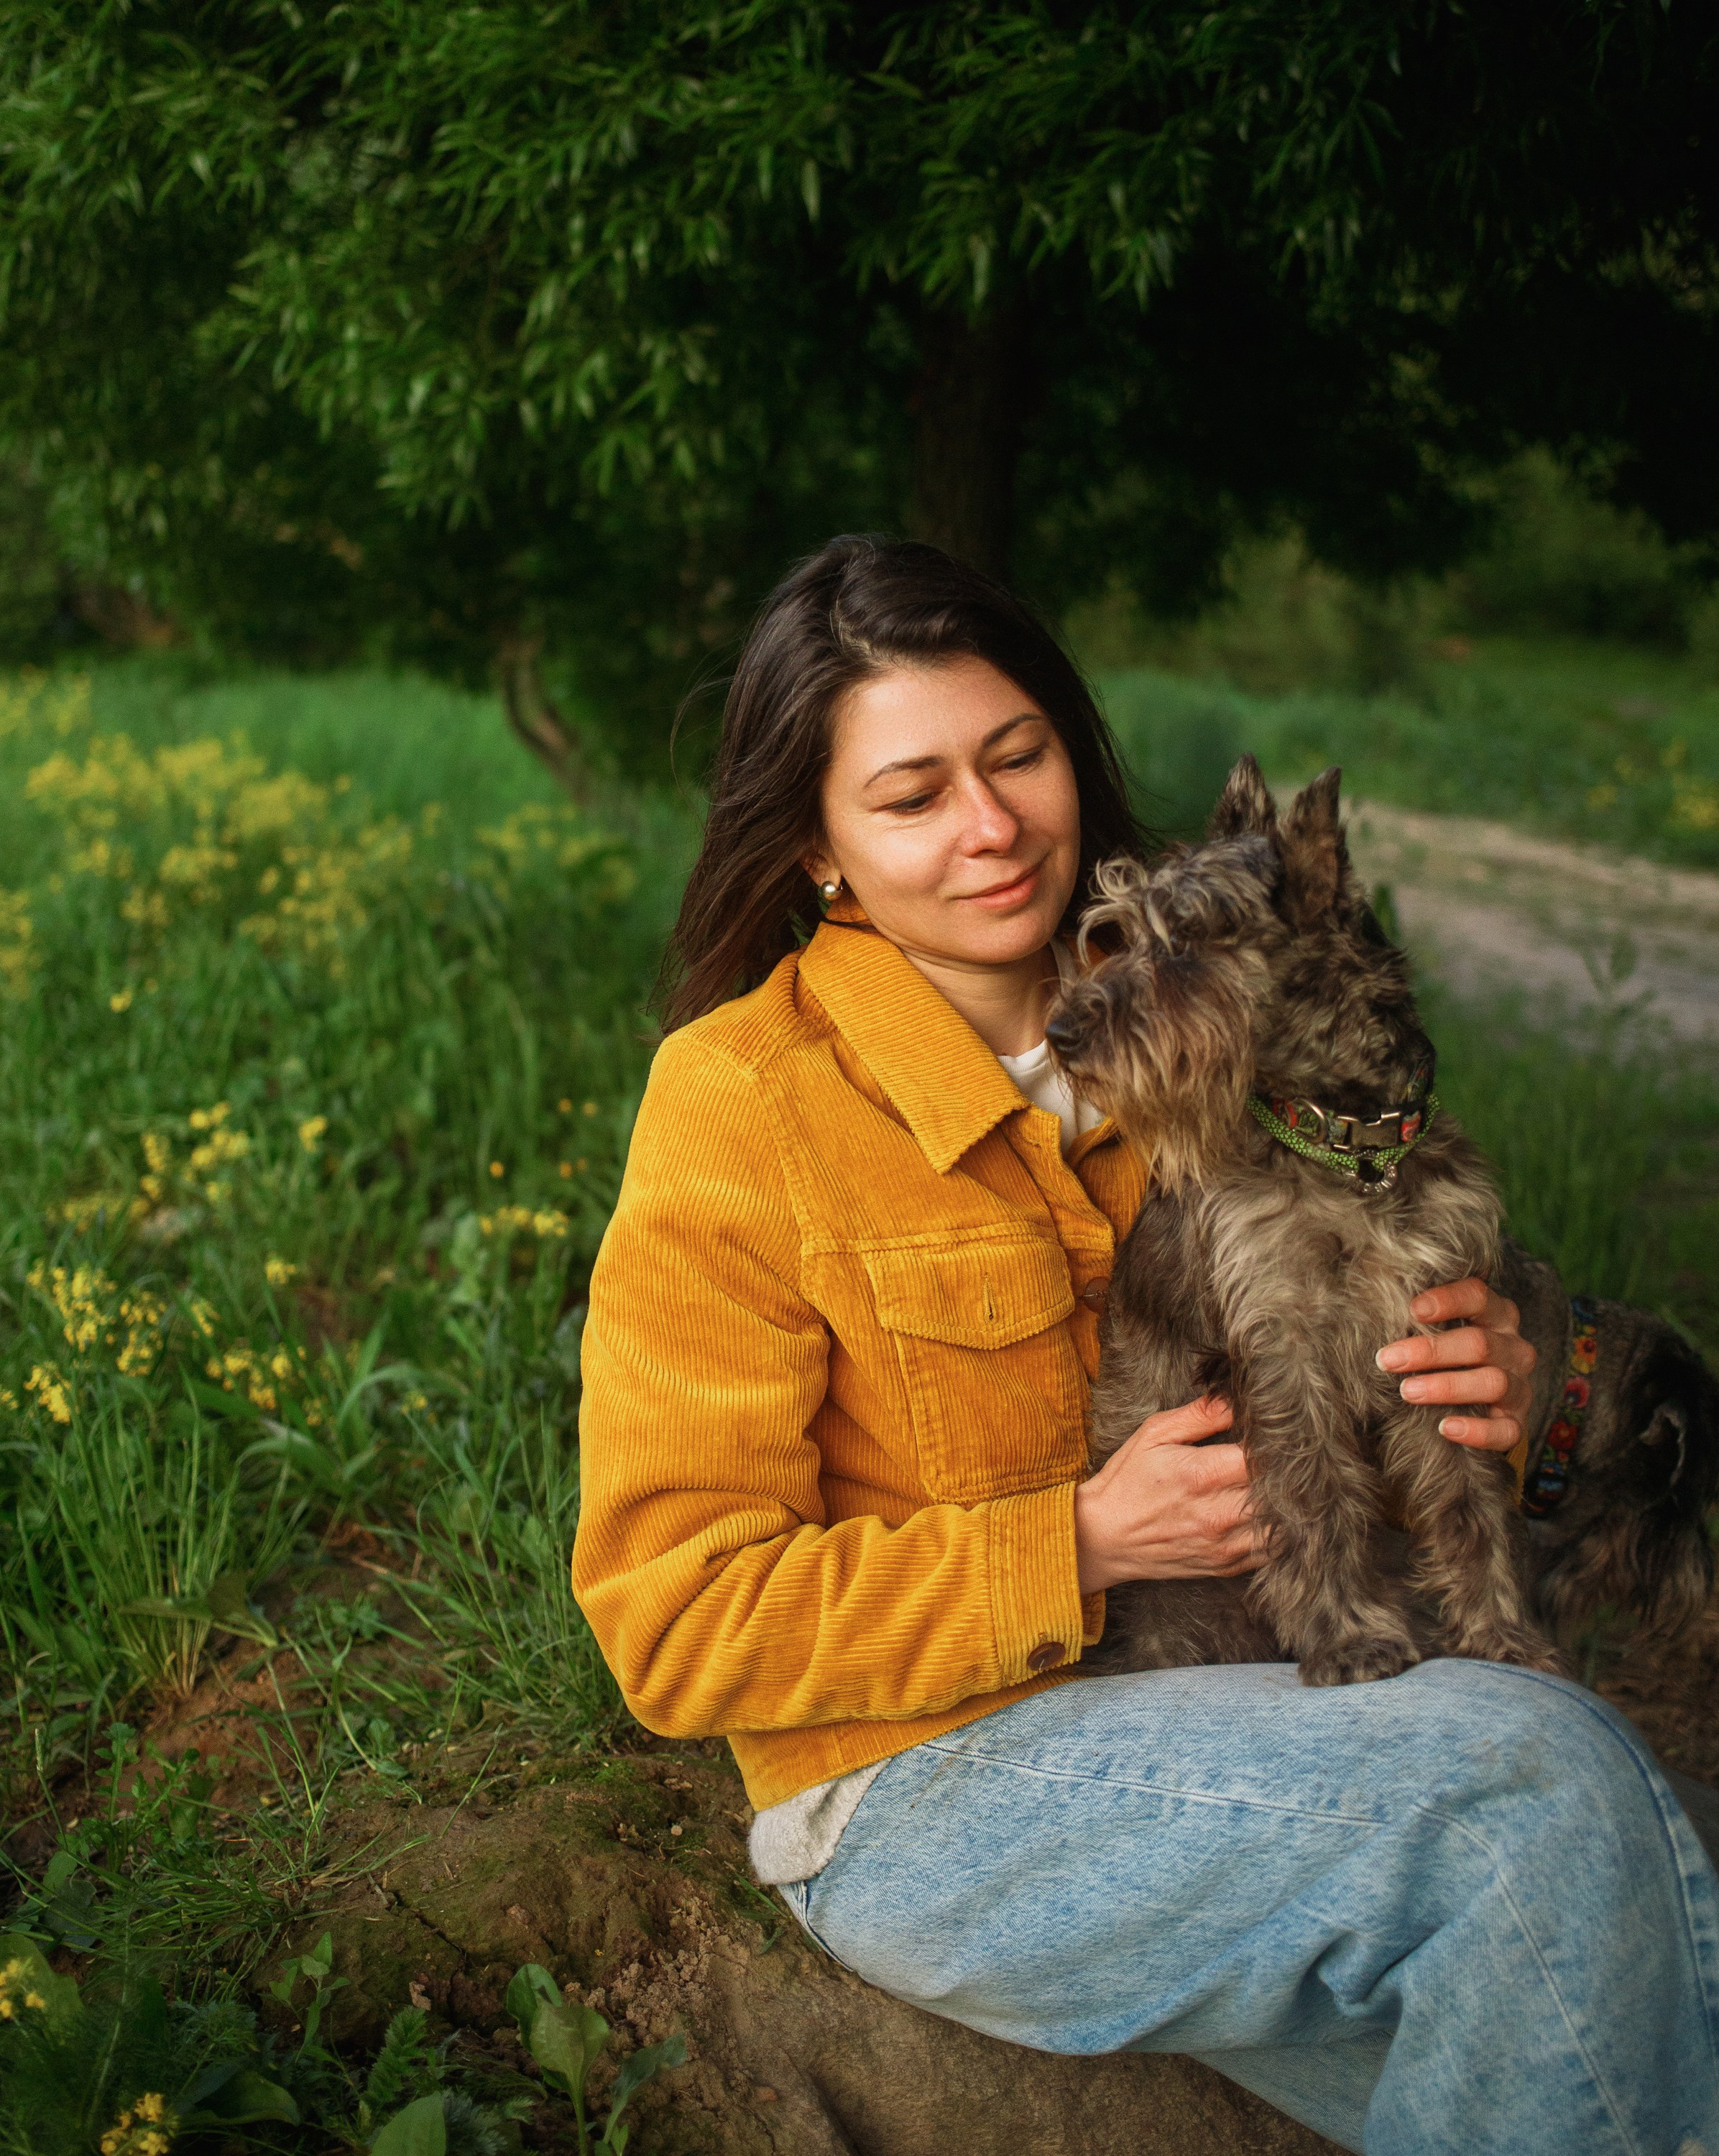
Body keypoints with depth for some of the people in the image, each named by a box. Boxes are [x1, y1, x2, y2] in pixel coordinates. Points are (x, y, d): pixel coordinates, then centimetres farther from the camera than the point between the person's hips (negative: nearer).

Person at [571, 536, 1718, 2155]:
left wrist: (1477, 1385, -5)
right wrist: (1081, 1544, -19)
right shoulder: (740, 1104, -12)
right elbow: (676, 1626, -12)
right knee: (1545, 1774, -24)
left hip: (1227, 1695, 5)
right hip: (928, 1794, -5)